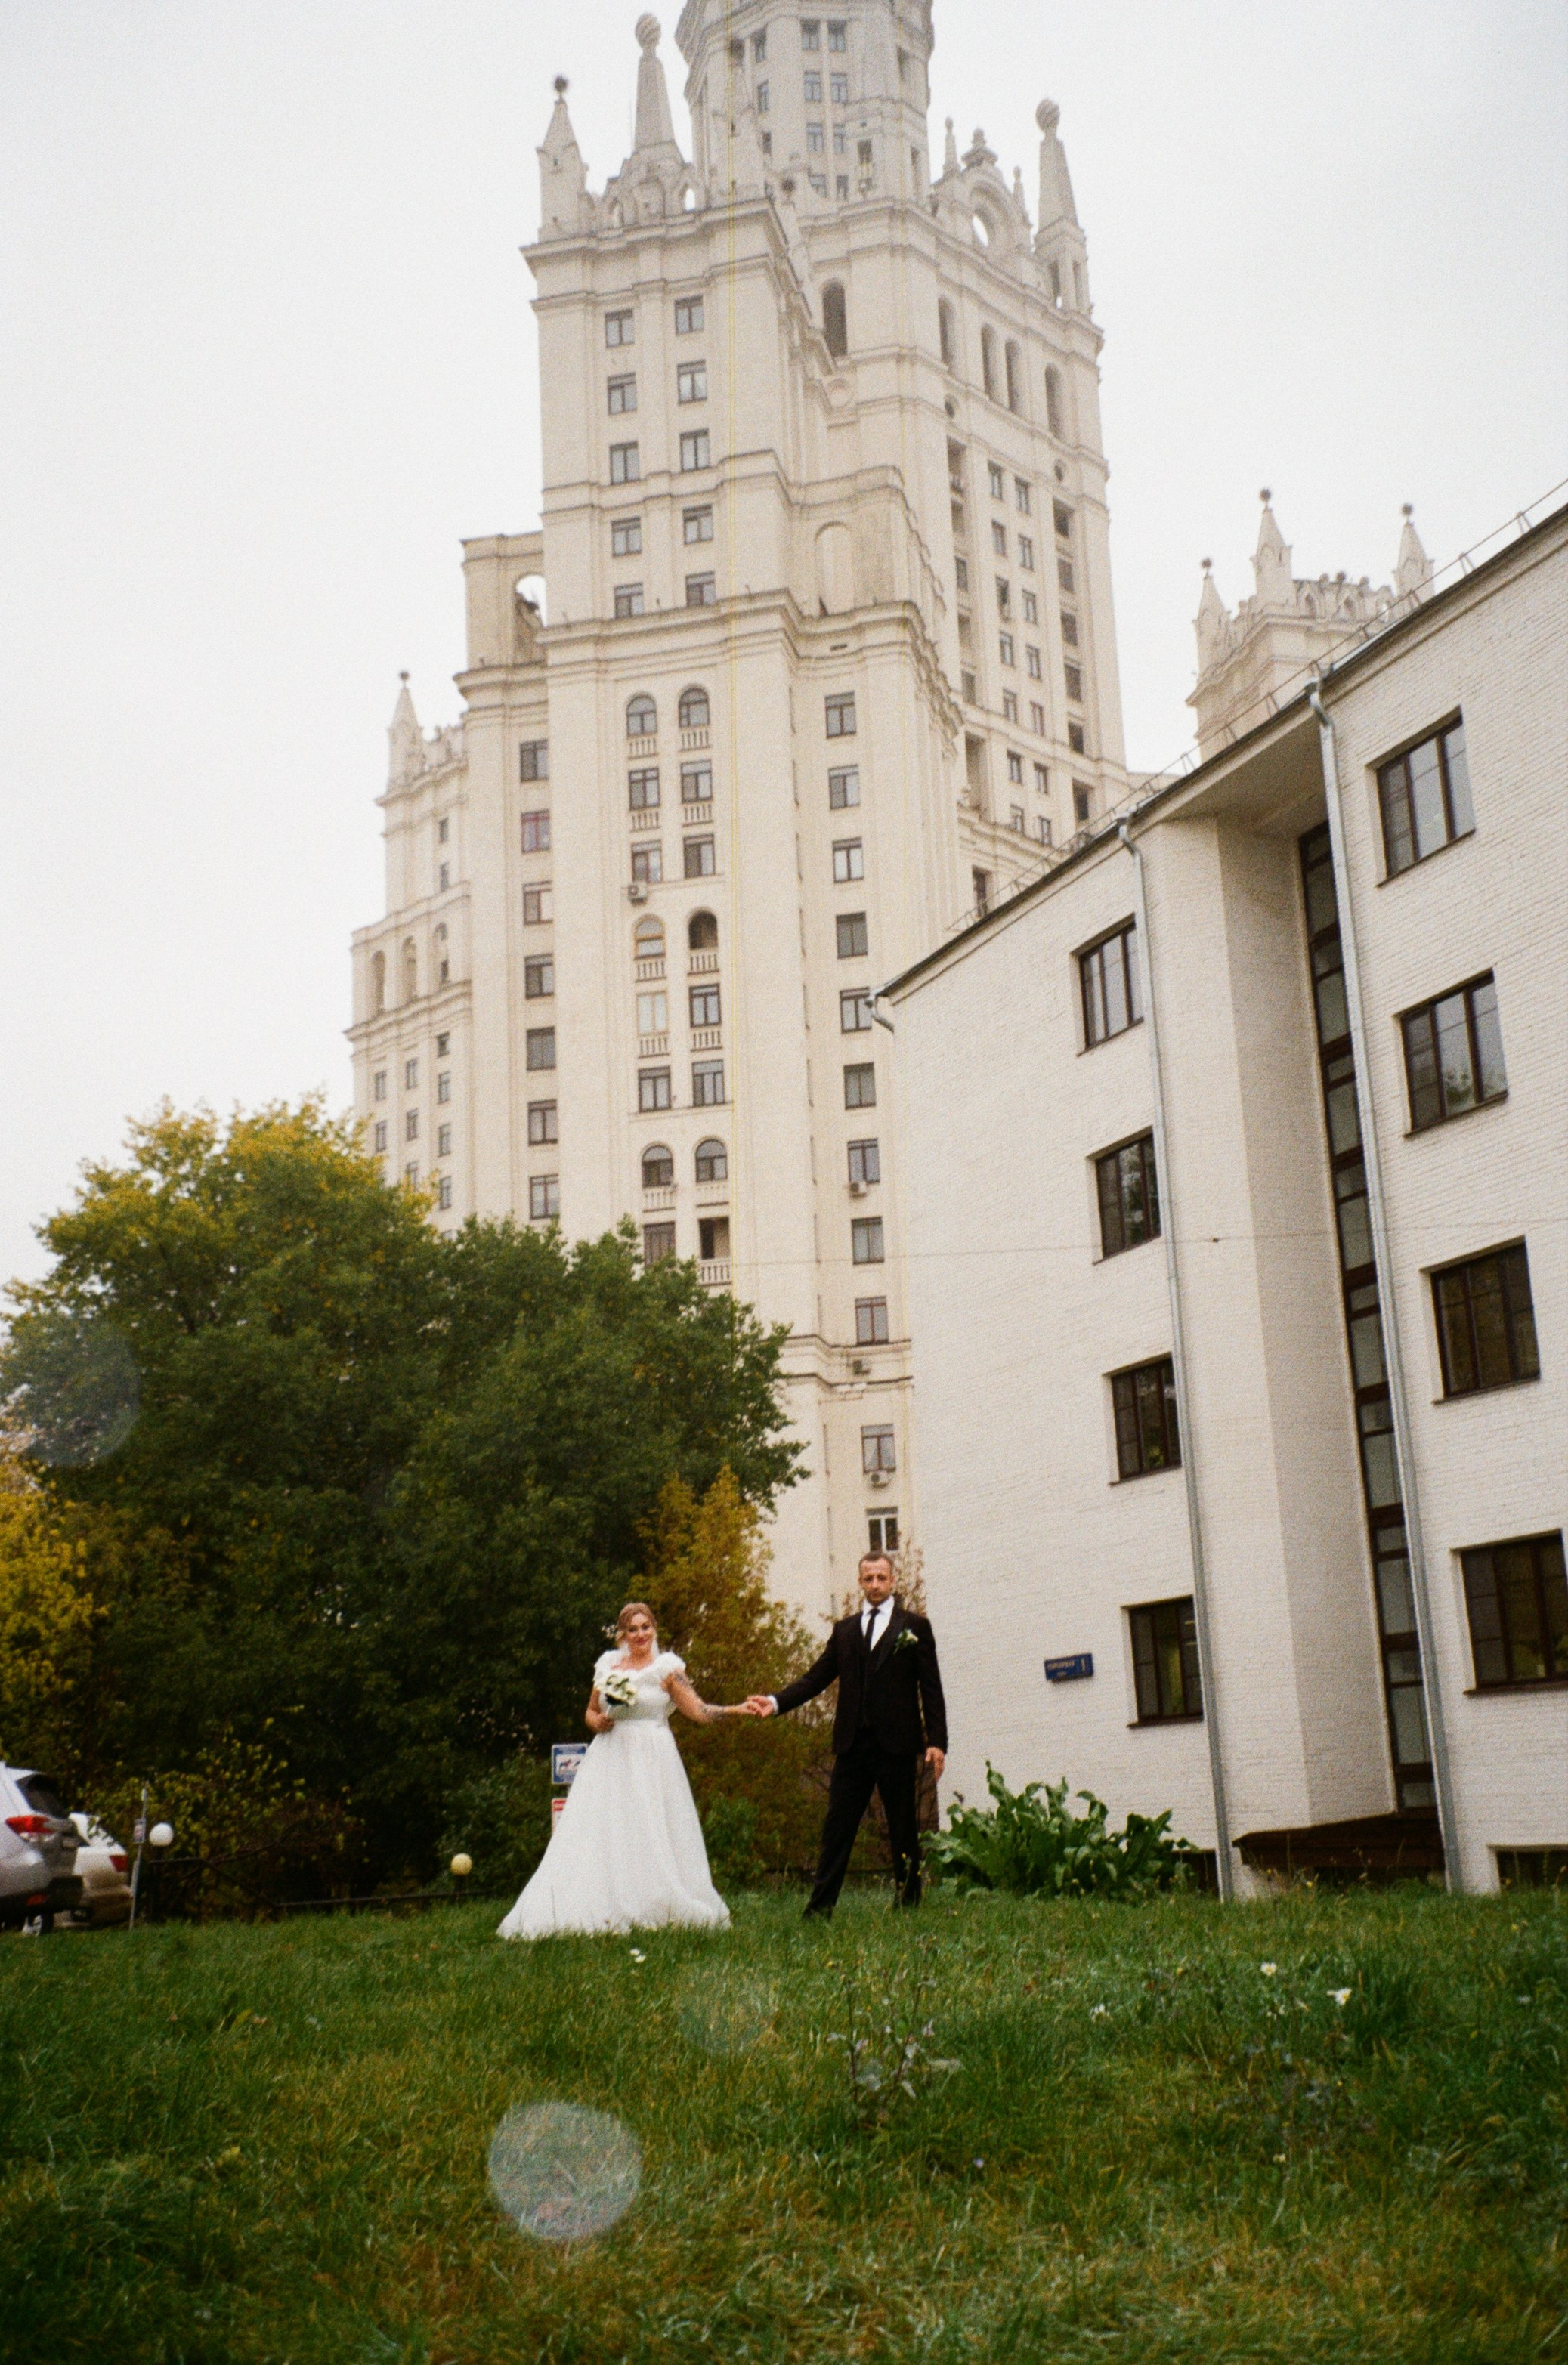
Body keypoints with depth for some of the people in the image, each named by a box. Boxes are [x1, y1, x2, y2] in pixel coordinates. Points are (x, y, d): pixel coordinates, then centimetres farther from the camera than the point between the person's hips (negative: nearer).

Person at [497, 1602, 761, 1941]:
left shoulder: (666, 1668, 0)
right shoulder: (607, 1665, 11)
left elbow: (698, 1711, -5)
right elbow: (591, 1711, 20)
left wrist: (738, 1710, -17)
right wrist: (596, 1723, -2)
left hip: (652, 1761, -3)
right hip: (610, 1759, 4)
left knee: (651, 1837, -5)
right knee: (601, 1835, -3)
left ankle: (653, 1910, 1)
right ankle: (606, 1911, -2)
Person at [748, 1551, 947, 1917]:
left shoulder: (914, 1626, 5)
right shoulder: (845, 1630, 14)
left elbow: (931, 1689, 1)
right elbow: (816, 1677, 9)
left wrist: (937, 1741, -7)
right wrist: (776, 1702, -6)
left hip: (897, 1743, -3)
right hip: (853, 1743, 3)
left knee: (903, 1830, 5)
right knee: (836, 1827, 0)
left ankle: (908, 1902, 14)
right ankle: (821, 1906, 1)